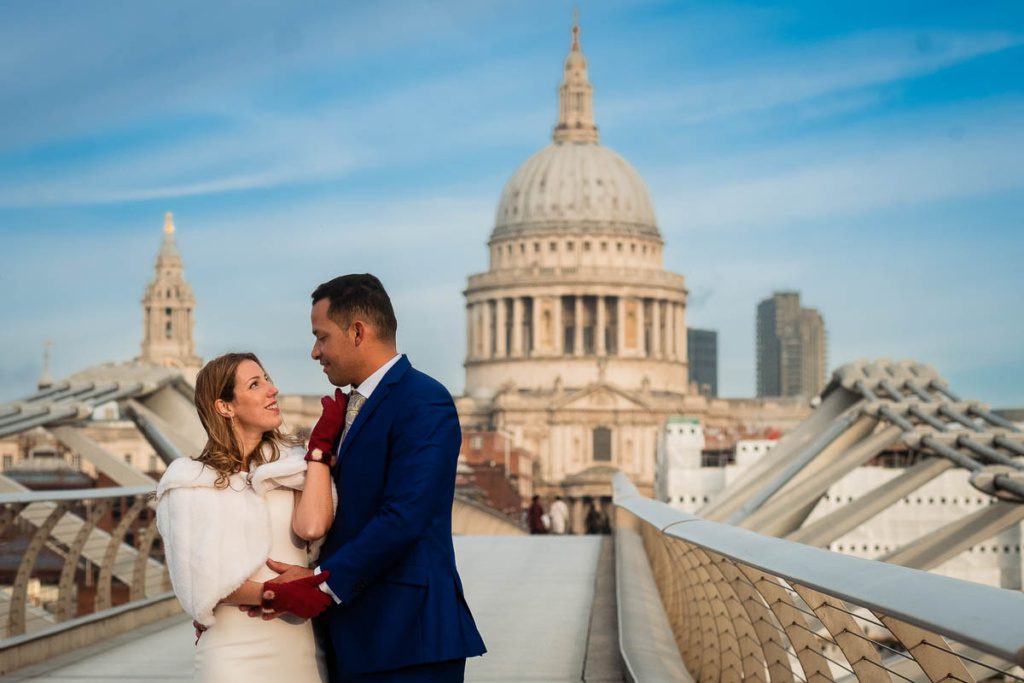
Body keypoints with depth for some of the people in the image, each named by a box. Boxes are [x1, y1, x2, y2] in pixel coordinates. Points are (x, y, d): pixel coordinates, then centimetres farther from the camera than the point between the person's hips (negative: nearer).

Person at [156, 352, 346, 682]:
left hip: (302, 648, 3)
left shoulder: (289, 463, 4)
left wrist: (322, 444, -6)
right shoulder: (191, 482, -2)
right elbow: (203, 580, -7)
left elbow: (312, 528, -14)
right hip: (236, 654, -3)